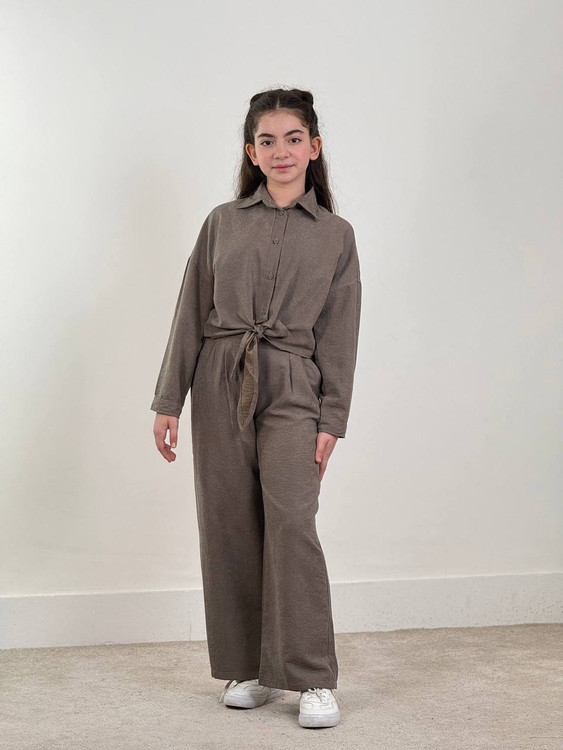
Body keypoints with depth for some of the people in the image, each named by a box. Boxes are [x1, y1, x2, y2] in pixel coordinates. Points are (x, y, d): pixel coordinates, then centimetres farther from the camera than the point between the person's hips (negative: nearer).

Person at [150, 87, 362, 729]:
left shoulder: (336, 235, 7)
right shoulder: (223, 221, 9)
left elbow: (338, 336, 5)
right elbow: (191, 315, 8)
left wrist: (332, 420, -3)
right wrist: (168, 400, 3)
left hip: (292, 390, -2)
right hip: (219, 386, 2)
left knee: (291, 521, -14)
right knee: (229, 529, 3)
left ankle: (313, 680, -6)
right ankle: (248, 670, 16)